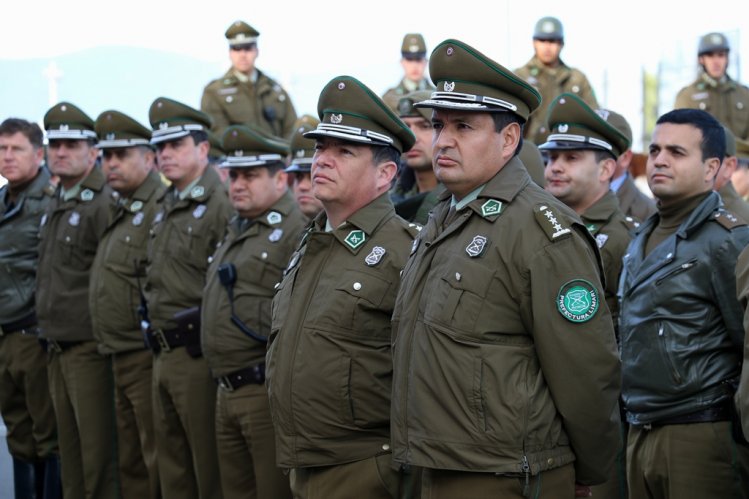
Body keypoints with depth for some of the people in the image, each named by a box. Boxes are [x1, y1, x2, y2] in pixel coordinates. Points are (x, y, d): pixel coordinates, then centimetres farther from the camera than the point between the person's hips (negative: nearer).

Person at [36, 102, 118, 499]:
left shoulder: (105, 204, -11)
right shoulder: (54, 207, 17)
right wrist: (50, 338, 16)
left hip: (90, 347, -9)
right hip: (57, 349, 9)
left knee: (98, 456, -4)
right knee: (69, 452, 14)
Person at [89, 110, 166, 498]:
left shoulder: (160, 208, -14)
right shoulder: (123, 212, 18)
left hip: (147, 359, -10)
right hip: (122, 360, 10)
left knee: (158, 465, -4)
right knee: (131, 463, 17)